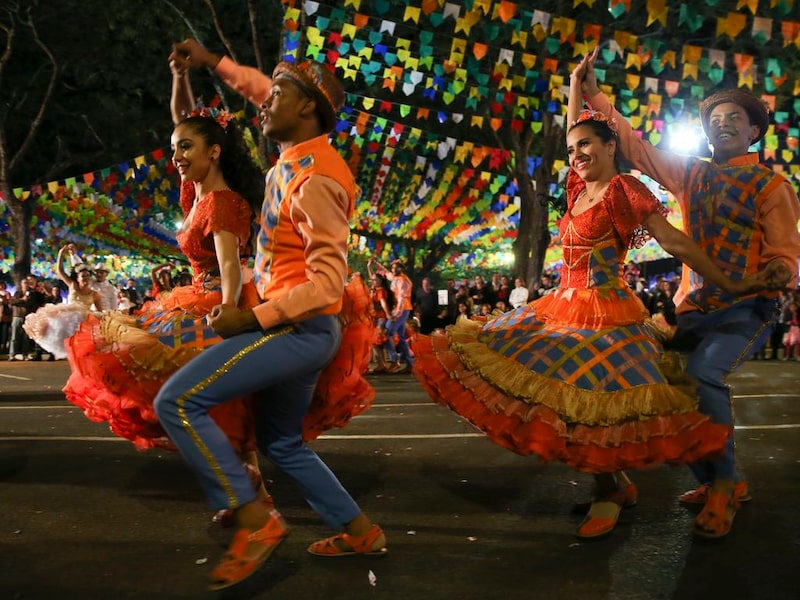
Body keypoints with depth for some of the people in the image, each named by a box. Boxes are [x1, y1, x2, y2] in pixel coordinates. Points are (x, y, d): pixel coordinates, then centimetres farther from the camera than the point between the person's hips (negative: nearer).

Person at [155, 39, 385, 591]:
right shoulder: (296, 153, 7)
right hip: (292, 327, 10)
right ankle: (359, 530, 25)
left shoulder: (314, 179, -20)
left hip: (299, 328, -10)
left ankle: (255, 519, -10)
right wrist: (212, 61, 24)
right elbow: (263, 88, 29)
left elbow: (329, 280, -24)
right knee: (281, 442, 19)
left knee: (177, 402, -14)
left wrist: (252, 319, -24)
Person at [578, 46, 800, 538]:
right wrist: (595, 95, 9)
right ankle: (715, 483, 16)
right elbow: (635, 145, 14)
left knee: (704, 372, -28)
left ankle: (724, 483, -9)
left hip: (746, 310, -5)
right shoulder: (691, 174, 13)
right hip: (695, 309, 5)